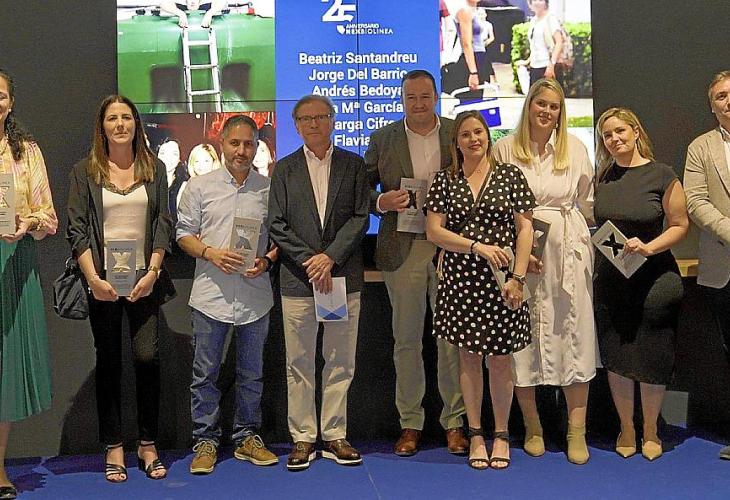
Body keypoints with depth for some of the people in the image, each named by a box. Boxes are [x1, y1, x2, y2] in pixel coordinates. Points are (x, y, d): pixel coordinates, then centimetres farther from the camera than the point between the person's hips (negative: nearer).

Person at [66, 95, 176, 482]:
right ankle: (113, 447, 14)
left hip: (144, 279, 1)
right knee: (108, 361, 5)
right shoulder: (85, 172, 4)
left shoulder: (154, 169, 8)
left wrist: (152, 272, -7)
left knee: (148, 356, -5)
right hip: (102, 282, 0)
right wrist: (93, 279, -11)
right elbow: (76, 230, -1)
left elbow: (163, 224, 5)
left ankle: (148, 445, 9)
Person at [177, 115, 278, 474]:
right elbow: (184, 233, 5)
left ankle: (247, 437, 24)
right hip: (211, 294, -1)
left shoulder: (268, 189, 6)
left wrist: (267, 260, -8)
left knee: (251, 373, 11)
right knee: (205, 373, 5)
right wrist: (209, 253, -12)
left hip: (255, 295, 1)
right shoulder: (200, 187, 4)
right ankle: (205, 441, 16)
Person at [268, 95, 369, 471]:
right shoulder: (284, 169, 8)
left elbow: (360, 217, 0)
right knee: (299, 364, 4)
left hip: (343, 277, 0)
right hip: (298, 280, 0)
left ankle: (335, 435, 15)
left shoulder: (353, 165, 8)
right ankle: (303, 438, 13)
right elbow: (277, 225, 1)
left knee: (340, 362, 6)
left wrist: (330, 257, -12)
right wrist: (308, 261, -10)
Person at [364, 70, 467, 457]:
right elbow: (361, 190, 9)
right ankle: (409, 423, 18)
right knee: (406, 340, 8)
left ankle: (454, 421, 17)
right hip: (403, 250, 1)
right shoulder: (383, 138, 6)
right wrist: (382, 202, -13)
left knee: (452, 338, 5)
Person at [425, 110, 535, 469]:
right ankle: (475, 434, 17)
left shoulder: (510, 175, 4)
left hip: (500, 282, -1)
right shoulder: (445, 181, 6)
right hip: (460, 281, 1)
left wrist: (518, 277, -8)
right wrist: (478, 246, -13)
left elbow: (525, 228, 1)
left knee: (500, 358, 4)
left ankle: (501, 435, 18)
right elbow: (434, 230, -1)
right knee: (468, 356, 6)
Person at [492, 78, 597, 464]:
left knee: (573, 335, 0)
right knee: (523, 338, 3)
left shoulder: (575, 147, 9)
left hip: (569, 250, 1)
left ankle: (576, 432, 7)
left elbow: (588, 203, 13)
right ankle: (532, 427, 17)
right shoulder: (505, 148, 3)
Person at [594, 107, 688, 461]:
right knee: (616, 357, 7)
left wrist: (648, 247, -19)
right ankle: (626, 428, 25)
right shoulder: (603, 177, 6)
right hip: (610, 279, 3)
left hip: (654, 278, -3)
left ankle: (650, 430, 23)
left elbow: (680, 225, -6)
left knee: (652, 358, 3)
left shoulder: (662, 175, -6)